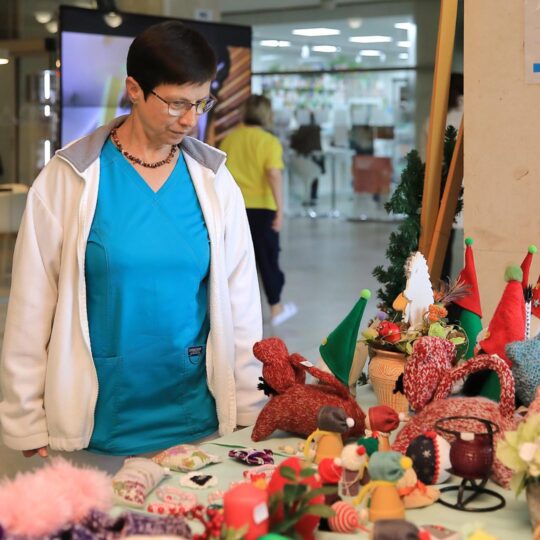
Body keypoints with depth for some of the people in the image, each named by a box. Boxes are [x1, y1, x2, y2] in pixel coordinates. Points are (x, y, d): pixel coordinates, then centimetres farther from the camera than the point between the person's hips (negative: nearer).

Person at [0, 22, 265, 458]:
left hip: (198, 418, 2)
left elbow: (239, 299, 5)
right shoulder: (68, 179, -7)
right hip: (100, 427, -2)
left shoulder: (214, 181, 0)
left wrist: (248, 412, 4)